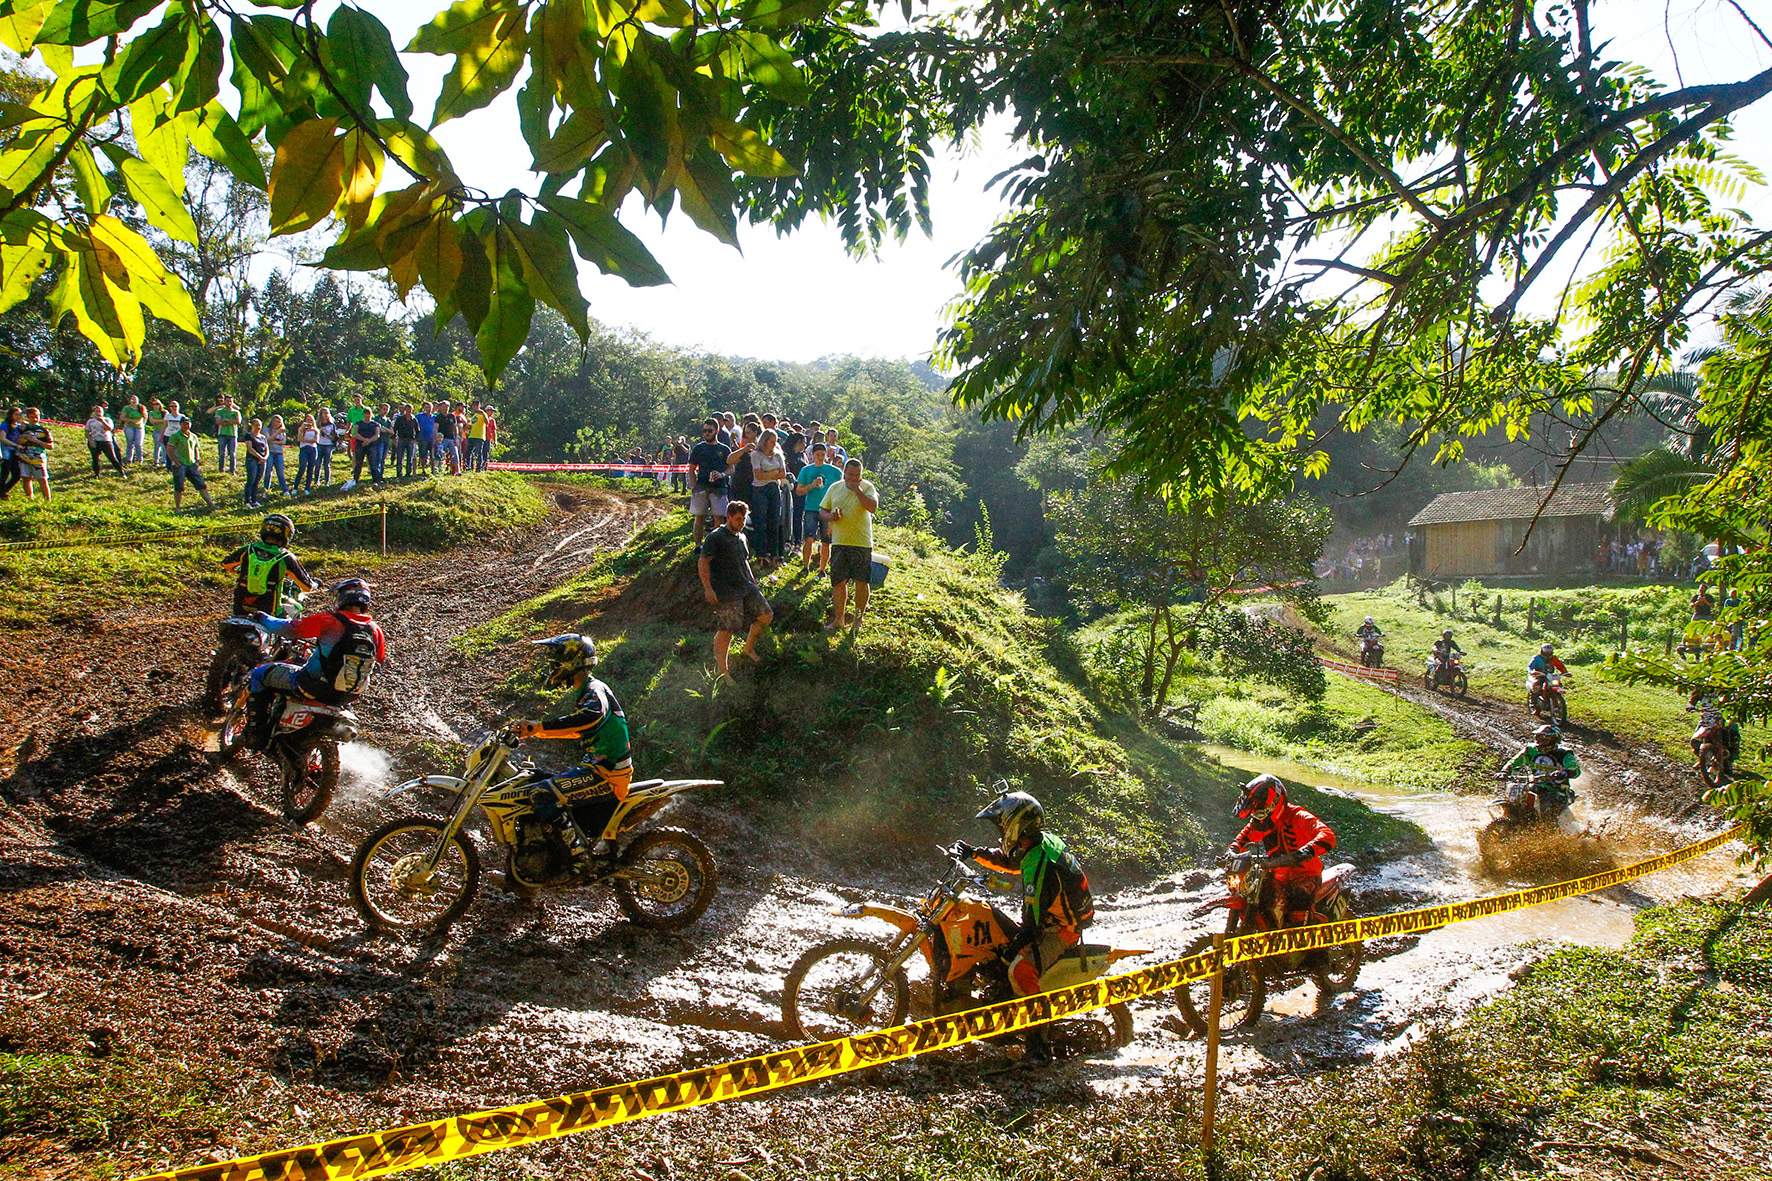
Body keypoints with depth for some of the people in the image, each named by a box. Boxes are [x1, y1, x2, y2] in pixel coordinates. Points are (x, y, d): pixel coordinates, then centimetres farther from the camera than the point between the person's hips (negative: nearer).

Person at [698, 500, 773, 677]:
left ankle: (748, 649, 24)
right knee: (726, 629, -6)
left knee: (766, 614, 5)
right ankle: (722, 670, 6)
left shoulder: (741, 537, 15)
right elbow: (702, 562, -15)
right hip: (725, 592, -8)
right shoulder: (716, 537, -11)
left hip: (746, 588, 8)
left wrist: (753, 583, 24)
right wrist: (708, 588, -20)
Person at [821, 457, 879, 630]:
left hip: (862, 543, -3)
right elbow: (822, 510, 14)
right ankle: (839, 619, 14)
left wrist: (857, 490, -20)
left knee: (862, 582, 1)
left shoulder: (867, 487, -3)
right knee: (839, 582, 5)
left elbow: (873, 507, -20)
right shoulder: (835, 488, 9)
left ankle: (858, 619, 13)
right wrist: (830, 516, -8)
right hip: (839, 542, 3)